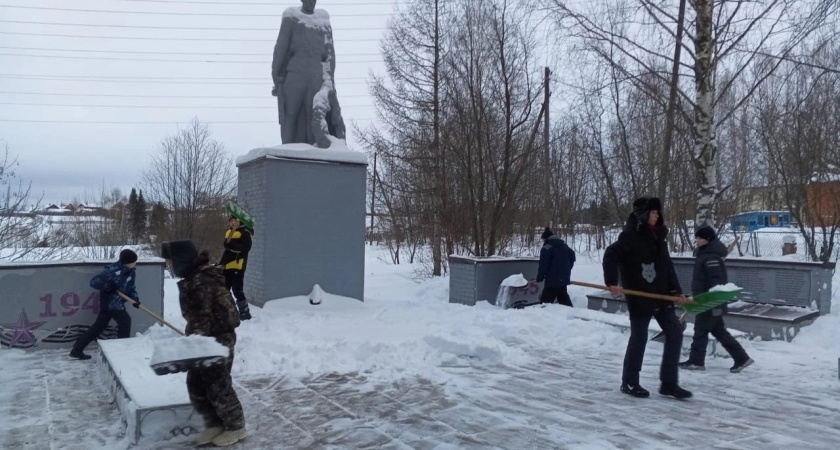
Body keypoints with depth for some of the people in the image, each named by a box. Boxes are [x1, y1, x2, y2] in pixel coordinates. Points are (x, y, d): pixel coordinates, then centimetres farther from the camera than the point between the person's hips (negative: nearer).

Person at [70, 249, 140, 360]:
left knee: (99, 326, 13)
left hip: (116, 302, 8)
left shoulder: (131, 272, 1)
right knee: (125, 320, -6)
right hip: (110, 302, -8)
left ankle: (77, 349, 21)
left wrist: (135, 298, -4)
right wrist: (109, 287, -24)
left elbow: (131, 286, 11)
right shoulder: (112, 271, -24)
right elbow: (94, 282, -19)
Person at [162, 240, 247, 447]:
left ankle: (236, 427, 18)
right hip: (206, 338, 10)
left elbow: (202, 319, -26)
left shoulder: (200, 282, -24)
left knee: (218, 386, 1)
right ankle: (214, 424, 28)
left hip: (218, 338, -10)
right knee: (196, 384, 15)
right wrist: (191, 339, 24)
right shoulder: (193, 278, 10)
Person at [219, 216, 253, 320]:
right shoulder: (228, 232, 19)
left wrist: (231, 245, -29)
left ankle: (245, 312, -1)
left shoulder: (245, 232, -7)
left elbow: (246, 247, -21)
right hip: (227, 266, 9)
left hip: (237, 265, -9)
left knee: (237, 290, -10)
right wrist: (221, 263, 26)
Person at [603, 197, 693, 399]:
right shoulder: (630, 235, -11)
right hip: (639, 296, -8)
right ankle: (629, 382, 16)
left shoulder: (658, 236, 12)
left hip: (661, 294, 8)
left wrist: (676, 290, 9)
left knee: (675, 333, 7)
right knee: (639, 338, 0)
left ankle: (669, 383, 16)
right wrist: (612, 282, -25)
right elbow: (611, 255, -18)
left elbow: (667, 266, 15)